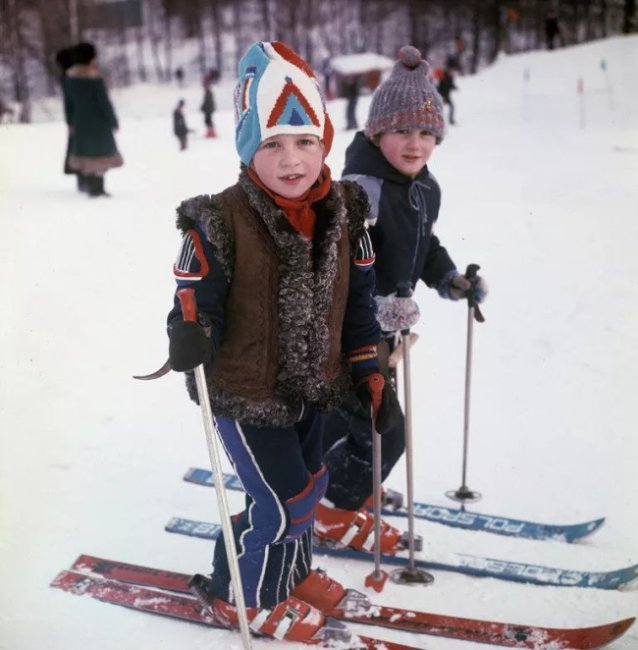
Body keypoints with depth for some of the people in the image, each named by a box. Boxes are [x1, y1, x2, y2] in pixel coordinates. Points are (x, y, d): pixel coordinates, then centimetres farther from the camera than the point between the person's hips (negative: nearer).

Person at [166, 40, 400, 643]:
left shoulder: (344, 211, -5)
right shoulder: (221, 221, -22)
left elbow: (358, 300, 5)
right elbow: (198, 300, -16)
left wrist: (370, 373, 7)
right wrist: (189, 336, -39)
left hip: (312, 388, 6)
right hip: (245, 393, -6)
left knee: (306, 484, 22)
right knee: (283, 502, 0)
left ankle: (292, 575, 49)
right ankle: (239, 595, 27)